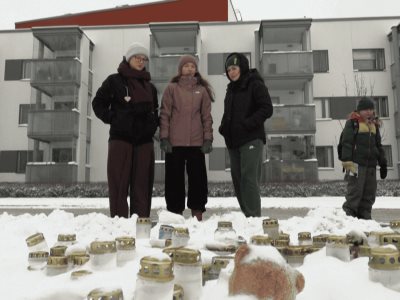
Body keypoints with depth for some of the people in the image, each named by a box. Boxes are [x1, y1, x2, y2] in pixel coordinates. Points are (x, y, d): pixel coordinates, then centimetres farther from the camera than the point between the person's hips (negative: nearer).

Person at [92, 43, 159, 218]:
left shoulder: (149, 86, 20)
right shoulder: (115, 81, 5)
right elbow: (98, 103, 6)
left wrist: (153, 125, 12)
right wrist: (111, 118, -4)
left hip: (144, 140, 5)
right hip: (120, 138, -4)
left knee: (143, 184, 3)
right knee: (119, 183, -6)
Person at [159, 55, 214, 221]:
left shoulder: (202, 90, 10)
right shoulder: (172, 88, 6)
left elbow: (207, 116, 8)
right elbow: (164, 114, 2)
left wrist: (208, 139, -1)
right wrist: (164, 137, -7)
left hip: (196, 142, 1)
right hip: (174, 142, -1)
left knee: (197, 178, 3)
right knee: (175, 178, 3)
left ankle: (197, 215, 11)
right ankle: (176, 212, 11)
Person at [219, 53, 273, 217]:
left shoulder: (255, 85, -2)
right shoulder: (231, 89, 20)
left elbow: (267, 109, -10)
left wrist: (248, 123, -18)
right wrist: (223, 126, 8)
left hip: (251, 139, -7)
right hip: (233, 140, 8)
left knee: (249, 179, -14)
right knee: (237, 179, 6)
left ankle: (253, 217, -11)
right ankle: (246, 215, 14)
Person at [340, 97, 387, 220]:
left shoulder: (374, 124, 19)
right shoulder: (352, 123, -2)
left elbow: (378, 146, 25)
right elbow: (346, 143, -10)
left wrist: (383, 163, 20)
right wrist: (347, 162, -18)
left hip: (371, 164, 7)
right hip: (357, 163, -7)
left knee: (369, 193, 8)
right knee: (355, 191, -11)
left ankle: (364, 217, 16)